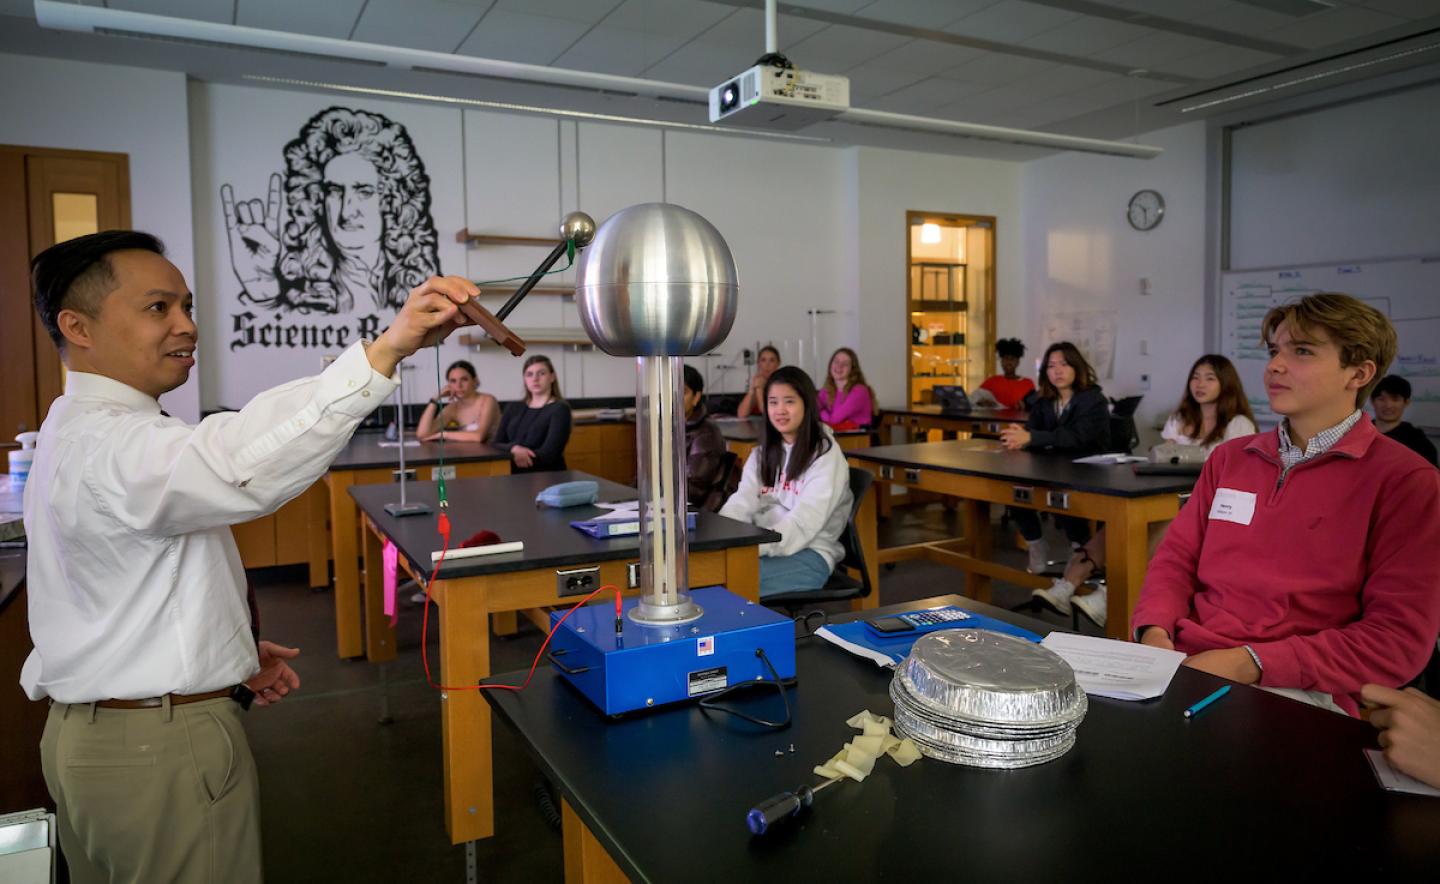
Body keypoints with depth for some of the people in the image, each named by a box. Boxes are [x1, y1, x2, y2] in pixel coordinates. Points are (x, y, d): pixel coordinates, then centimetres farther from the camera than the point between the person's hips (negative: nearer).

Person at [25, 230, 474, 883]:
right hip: (164, 751, -10)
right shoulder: (111, 449, -24)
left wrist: (230, 655, 9)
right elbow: (243, 463, -47)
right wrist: (389, 347, -54)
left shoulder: (75, 434, 12)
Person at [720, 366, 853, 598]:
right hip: (763, 548, 6)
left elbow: (804, 523, -16)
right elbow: (741, 504, 2)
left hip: (809, 554, -5)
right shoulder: (762, 454, 17)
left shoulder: (826, 455, -5)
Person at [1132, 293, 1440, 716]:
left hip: (1303, 691, -5)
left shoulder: (1405, 480, -2)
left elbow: (1399, 638, -8)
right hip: (1184, 663, 5)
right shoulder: (1230, 458, 16)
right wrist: (1154, 630, -6)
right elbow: (1177, 556, 15)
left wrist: (1251, 664, -16)